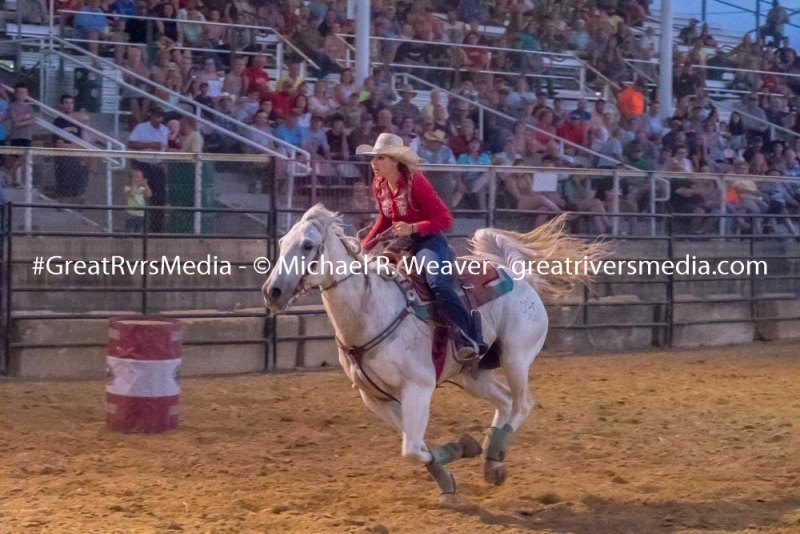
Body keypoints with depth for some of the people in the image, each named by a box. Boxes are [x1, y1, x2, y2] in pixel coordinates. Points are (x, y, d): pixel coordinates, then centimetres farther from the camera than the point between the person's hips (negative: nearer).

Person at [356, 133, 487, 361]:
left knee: (438, 285, -32)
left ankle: (471, 339, -32)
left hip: (428, 241, -8)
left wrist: (412, 228, -30)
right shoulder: (379, 185, 3)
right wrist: (364, 246, 7)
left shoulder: (415, 182, -17)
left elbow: (445, 219, -18)